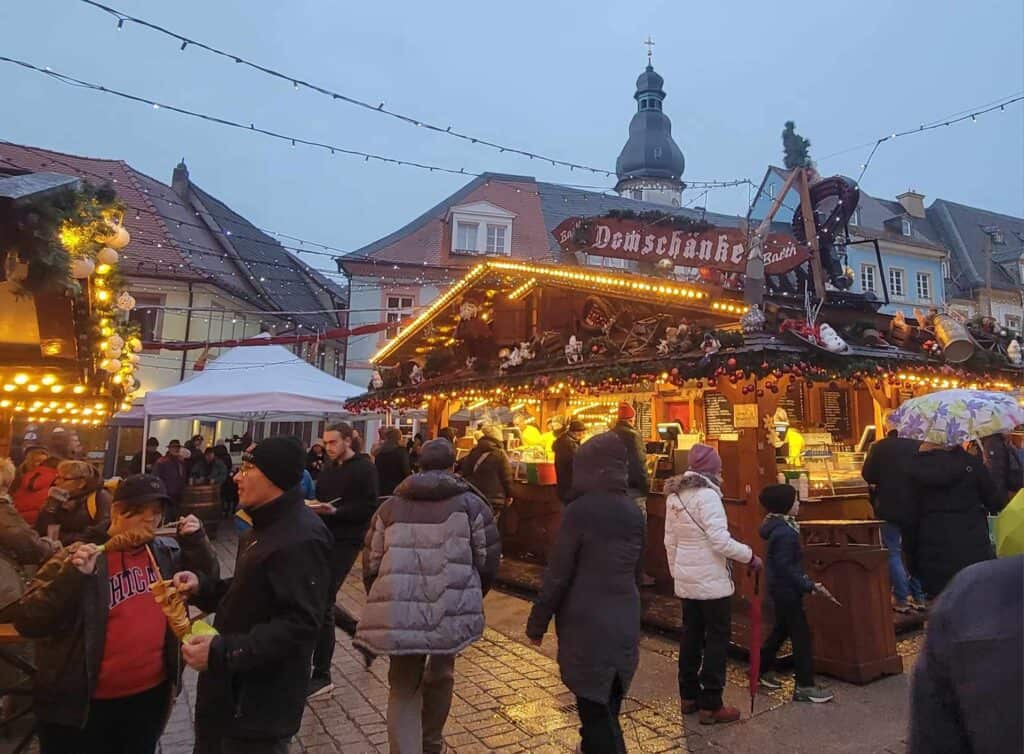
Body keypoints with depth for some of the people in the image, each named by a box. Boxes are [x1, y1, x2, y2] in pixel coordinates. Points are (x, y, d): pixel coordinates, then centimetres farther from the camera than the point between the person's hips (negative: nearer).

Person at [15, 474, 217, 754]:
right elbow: (27, 622, -16)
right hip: (83, 704, -4)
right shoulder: (78, 557, -13)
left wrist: (196, 540, -7)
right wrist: (73, 575, -31)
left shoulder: (167, 552, 0)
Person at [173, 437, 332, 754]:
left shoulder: (302, 537, -26)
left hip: (260, 705, -10)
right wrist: (202, 586, 1)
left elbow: (300, 625, -30)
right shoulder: (270, 525, 10)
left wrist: (222, 652, -30)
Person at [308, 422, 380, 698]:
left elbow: (369, 508, -15)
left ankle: (321, 677, 8)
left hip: (346, 541, -7)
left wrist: (335, 511, -24)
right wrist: (314, 507, -4)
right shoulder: (329, 467, 12)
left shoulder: (364, 468, -10)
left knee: (322, 603, -6)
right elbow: (320, 498, 17)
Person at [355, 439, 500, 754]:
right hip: (451, 611, 0)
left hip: (399, 613, 0)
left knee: (403, 689, 17)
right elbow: (488, 560, 2)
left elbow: (371, 563, 13)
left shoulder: (391, 505, 12)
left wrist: (383, 605, 27)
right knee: (440, 676, 25)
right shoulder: (471, 504, 5)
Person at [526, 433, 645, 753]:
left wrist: (537, 623, -3)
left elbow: (557, 574, -13)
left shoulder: (580, 510, -16)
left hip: (586, 625, -6)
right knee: (606, 709, 20)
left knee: (595, 711, 4)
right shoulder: (634, 513, 3)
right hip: (624, 624, 6)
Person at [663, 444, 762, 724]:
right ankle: (711, 705, 13)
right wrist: (750, 556, -9)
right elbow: (720, 540, -22)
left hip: (685, 579, 7)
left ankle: (689, 696, 27)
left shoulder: (674, 496, 5)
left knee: (691, 635, 17)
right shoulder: (706, 495, -18)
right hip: (712, 579, -7)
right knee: (716, 638, 5)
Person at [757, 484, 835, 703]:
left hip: (780, 587, 10)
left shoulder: (780, 526, 7)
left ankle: (764, 670, 32)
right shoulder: (785, 532, -23)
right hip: (786, 589, -10)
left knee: (782, 629, 20)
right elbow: (784, 566, -24)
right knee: (801, 634, -2)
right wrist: (807, 585, -19)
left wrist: (803, 579, 16)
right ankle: (805, 686, 5)